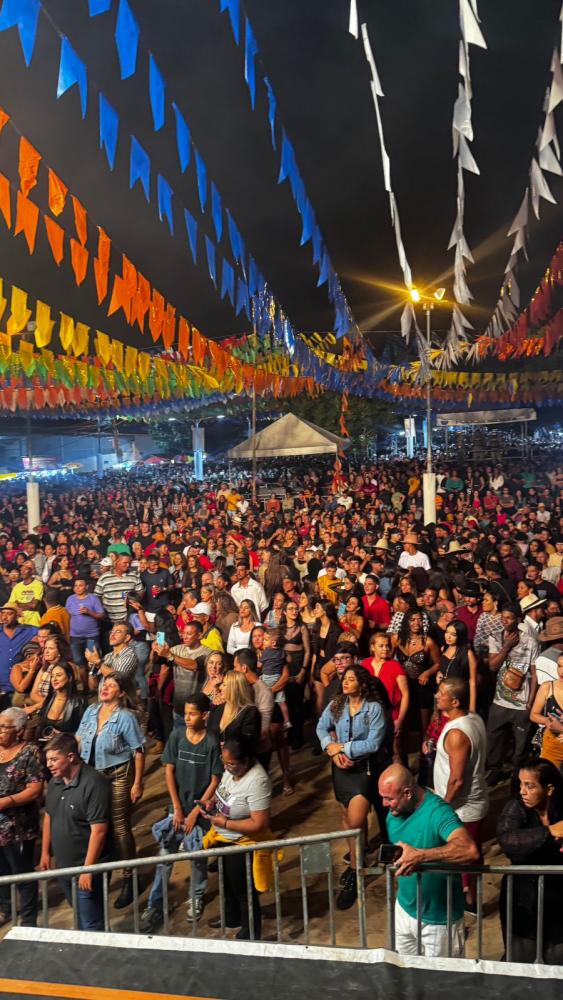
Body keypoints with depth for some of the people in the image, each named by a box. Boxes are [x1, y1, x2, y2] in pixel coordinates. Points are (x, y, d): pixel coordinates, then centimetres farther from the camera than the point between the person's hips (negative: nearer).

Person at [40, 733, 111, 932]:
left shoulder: (93, 783, -25)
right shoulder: (55, 781, 1)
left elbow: (98, 831, -24)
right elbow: (48, 816, 14)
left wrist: (87, 869, -22)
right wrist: (45, 852, 14)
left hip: (86, 866, -8)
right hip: (63, 864, 8)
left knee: (91, 923, 3)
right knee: (79, 913, 25)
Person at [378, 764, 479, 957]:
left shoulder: (437, 812, -29)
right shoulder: (394, 812, -6)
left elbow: (470, 851, -44)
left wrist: (420, 856, -47)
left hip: (438, 919, -6)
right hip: (404, 909, 6)